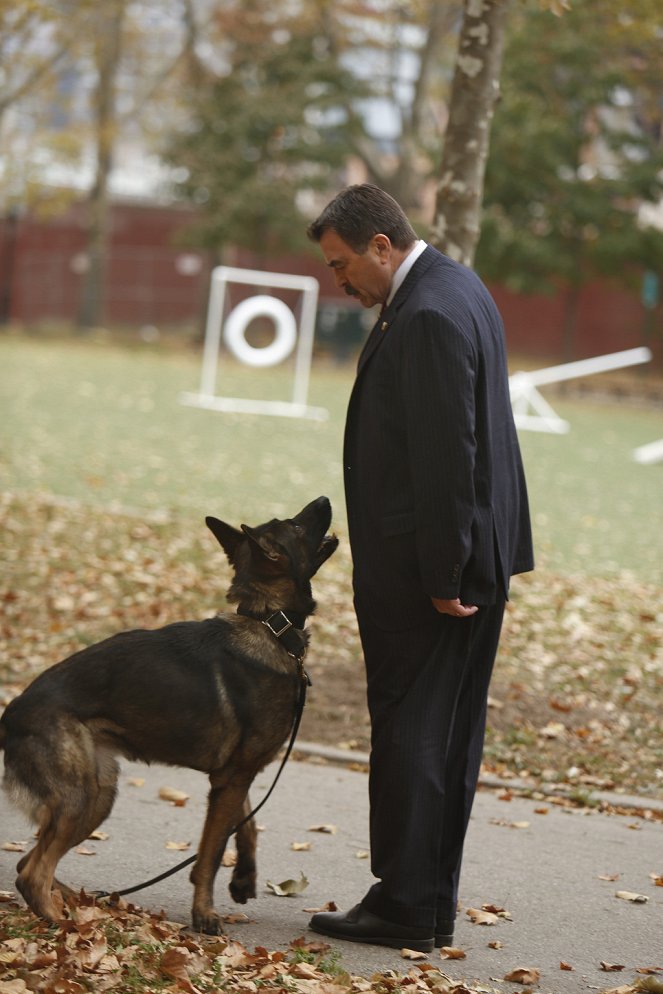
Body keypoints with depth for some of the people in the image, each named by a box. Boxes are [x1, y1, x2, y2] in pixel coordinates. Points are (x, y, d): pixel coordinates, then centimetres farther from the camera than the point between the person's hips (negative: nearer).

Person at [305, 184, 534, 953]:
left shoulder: (427, 317, -20)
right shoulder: (456, 288, 13)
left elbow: (445, 455, -23)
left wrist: (441, 578, -19)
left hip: (423, 570, -10)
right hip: (471, 558, 10)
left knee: (410, 734, -3)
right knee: (449, 737, 13)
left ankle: (405, 906, 3)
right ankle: (433, 903, 20)